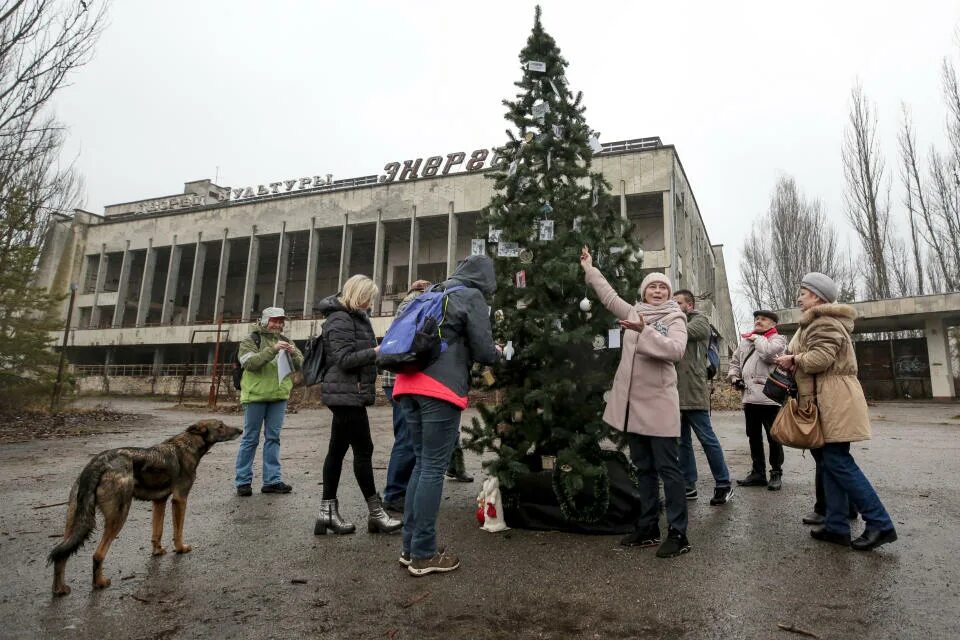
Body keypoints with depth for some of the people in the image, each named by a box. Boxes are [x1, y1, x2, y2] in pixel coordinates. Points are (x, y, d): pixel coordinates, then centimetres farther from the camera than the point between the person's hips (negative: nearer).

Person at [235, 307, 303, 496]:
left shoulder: (285, 341, 13)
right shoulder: (251, 340, -1)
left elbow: (299, 365, 5)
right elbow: (249, 363, -17)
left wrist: (293, 353, -16)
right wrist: (272, 350, -26)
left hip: (279, 396, 4)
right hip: (255, 396, -4)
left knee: (273, 438, 7)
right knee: (250, 439, 3)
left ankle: (272, 480, 12)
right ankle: (243, 481, 11)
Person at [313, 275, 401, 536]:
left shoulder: (356, 316, 18)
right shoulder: (339, 319, -12)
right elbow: (344, 359, -19)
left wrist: (377, 350, 12)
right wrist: (376, 351, -20)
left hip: (348, 394, 10)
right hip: (346, 394, -10)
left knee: (337, 450, 11)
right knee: (363, 450, -5)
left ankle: (327, 512, 18)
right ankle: (375, 513, 4)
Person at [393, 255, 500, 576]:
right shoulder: (472, 298, 0)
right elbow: (484, 351, -4)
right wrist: (497, 352, 18)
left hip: (409, 384, 8)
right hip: (440, 389, -7)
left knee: (422, 463, 14)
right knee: (434, 468, -2)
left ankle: (410, 546, 19)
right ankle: (423, 554, 5)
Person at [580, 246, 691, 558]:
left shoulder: (675, 318, -2)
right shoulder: (633, 312, 13)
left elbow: (676, 350, -19)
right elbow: (609, 296, 26)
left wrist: (644, 331, -25)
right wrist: (589, 269, 31)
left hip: (658, 404, -5)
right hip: (633, 404, 6)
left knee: (667, 468, -1)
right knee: (644, 469, 13)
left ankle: (678, 534, 8)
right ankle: (648, 527, 24)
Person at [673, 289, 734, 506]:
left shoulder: (700, 321, 1)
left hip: (694, 392, -7)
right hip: (677, 392, 7)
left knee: (707, 439, 0)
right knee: (683, 442, 11)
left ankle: (723, 485, 12)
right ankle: (688, 486, 21)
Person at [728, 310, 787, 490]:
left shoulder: (778, 339, 0)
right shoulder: (745, 340, 17)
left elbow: (770, 354, -21)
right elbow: (735, 361, 27)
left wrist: (757, 338, -6)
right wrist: (734, 376, 9)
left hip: (769, 397, -6)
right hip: (749, 397, 6)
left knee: (773, 438, 2)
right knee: (754, 437, 13)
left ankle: (776, 474, 14)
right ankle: (758, 472, 23)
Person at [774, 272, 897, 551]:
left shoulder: (823, 321, -12)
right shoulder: (822, 320, 23)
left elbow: (821, 358, -24)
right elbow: (813, 357, 23)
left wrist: (793, 359, -7)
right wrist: (794, 361, 5)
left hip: (835, 399, -11)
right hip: (828, 400, 11)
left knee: (838, 461, -9)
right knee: (832, 460, 8)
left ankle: (880, 523, -1)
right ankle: (837, 526, 11)